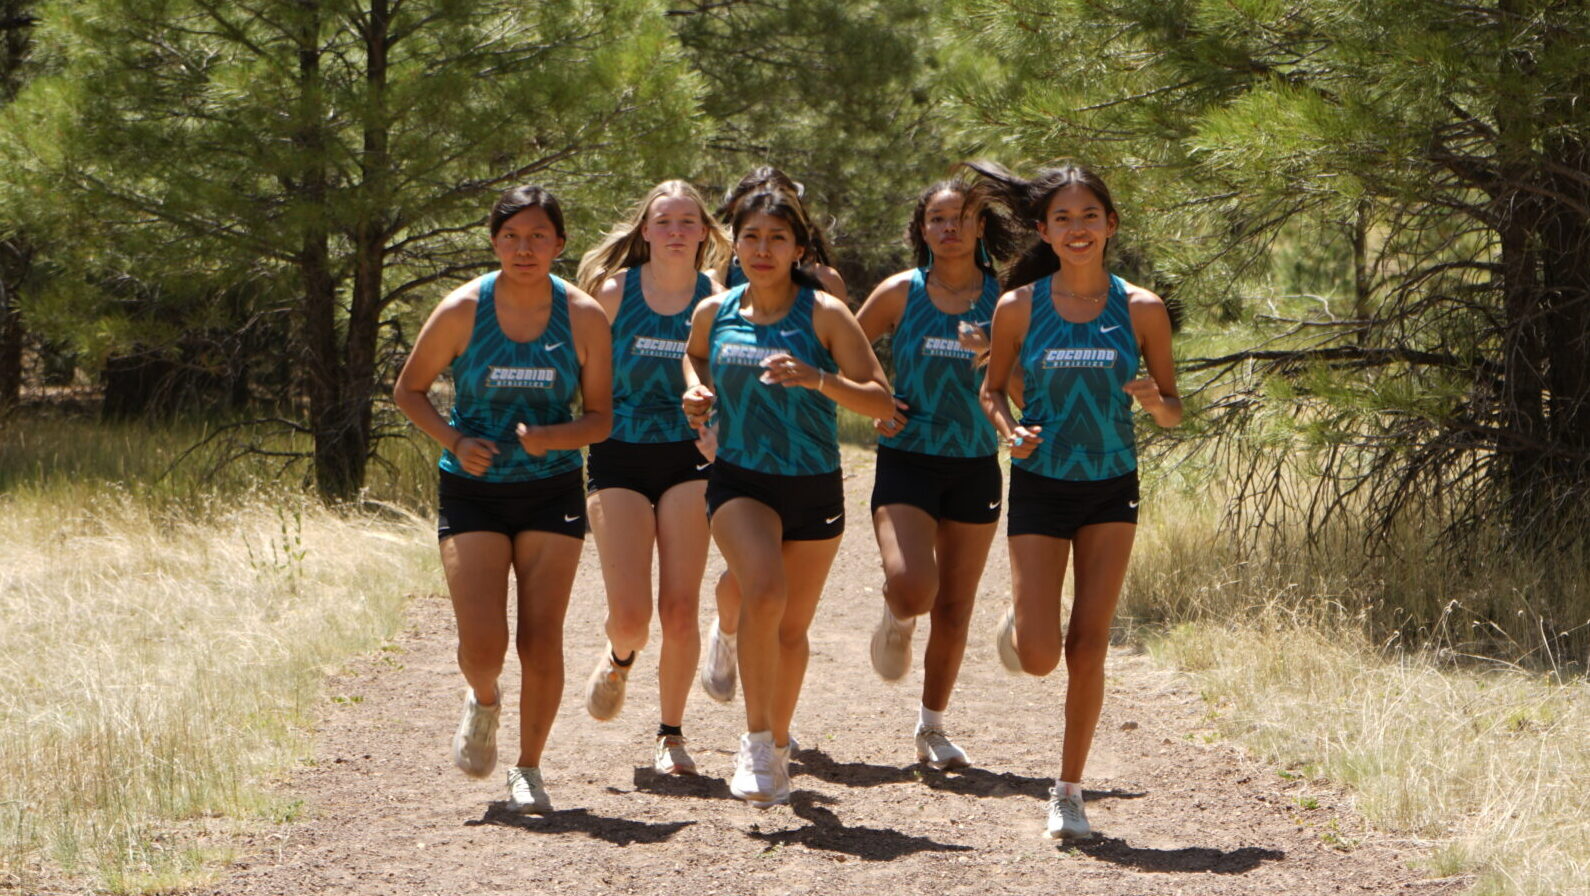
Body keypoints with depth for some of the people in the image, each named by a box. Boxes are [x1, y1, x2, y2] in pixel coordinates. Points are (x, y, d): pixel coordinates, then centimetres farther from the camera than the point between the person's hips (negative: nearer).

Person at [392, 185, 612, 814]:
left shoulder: (583, 317, -3)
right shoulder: (463, 310, -6)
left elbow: (600, 418, 3)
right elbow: (409, 391, 4)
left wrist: (552, 438, -18)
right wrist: (454, 441, -13)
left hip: (552, 493, 1)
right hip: (473, 492, -1)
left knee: (541, 640, -5)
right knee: (482, 645, -12)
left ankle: (529, 769, 14)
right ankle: (483, 702, 25)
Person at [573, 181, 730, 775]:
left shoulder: (716, 300, 0)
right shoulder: (614, 292, -1)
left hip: (688, 460, 1)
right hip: (619, 459, 0)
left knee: (680, 610, -6)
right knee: (630, 617, -10)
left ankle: (671, 734, 13)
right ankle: (619, 658, 28)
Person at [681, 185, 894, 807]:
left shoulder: (823, 314, -8)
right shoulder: (714, 314, 1)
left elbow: (882, 401, -11)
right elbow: (694, 357, 25)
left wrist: (816, 378, -27)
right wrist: (696, 390, 3)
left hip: (814, 486, 0)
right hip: (740, 481, 0)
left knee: (792, 626, 12)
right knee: (763, 592, -27)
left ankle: (777, 745, 35)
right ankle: (756, 740, -18)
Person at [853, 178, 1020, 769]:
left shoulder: (1004, 300, 0)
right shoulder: (901, 293, -1)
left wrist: (990, 356, -24)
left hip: (975, 467, 2)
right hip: (908, 460, -2)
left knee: (954, 610, 7)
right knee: (912, 588, -22)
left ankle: (932, 727, 26)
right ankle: (896, 621, 15)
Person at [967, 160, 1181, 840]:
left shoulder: (1140, 310, -5)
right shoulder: (1019, 307, -6)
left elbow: (1172, 412, 2)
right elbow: (993, 390, 7)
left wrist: (1153, 401, -21)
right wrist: (1008, 428, -14)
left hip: (1111, 488, 1)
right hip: (1040, 486, 0)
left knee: (1088, 649, -2)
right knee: (1038, 656, -8)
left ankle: (1069, 790, 14)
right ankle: (1020, 621, 30)